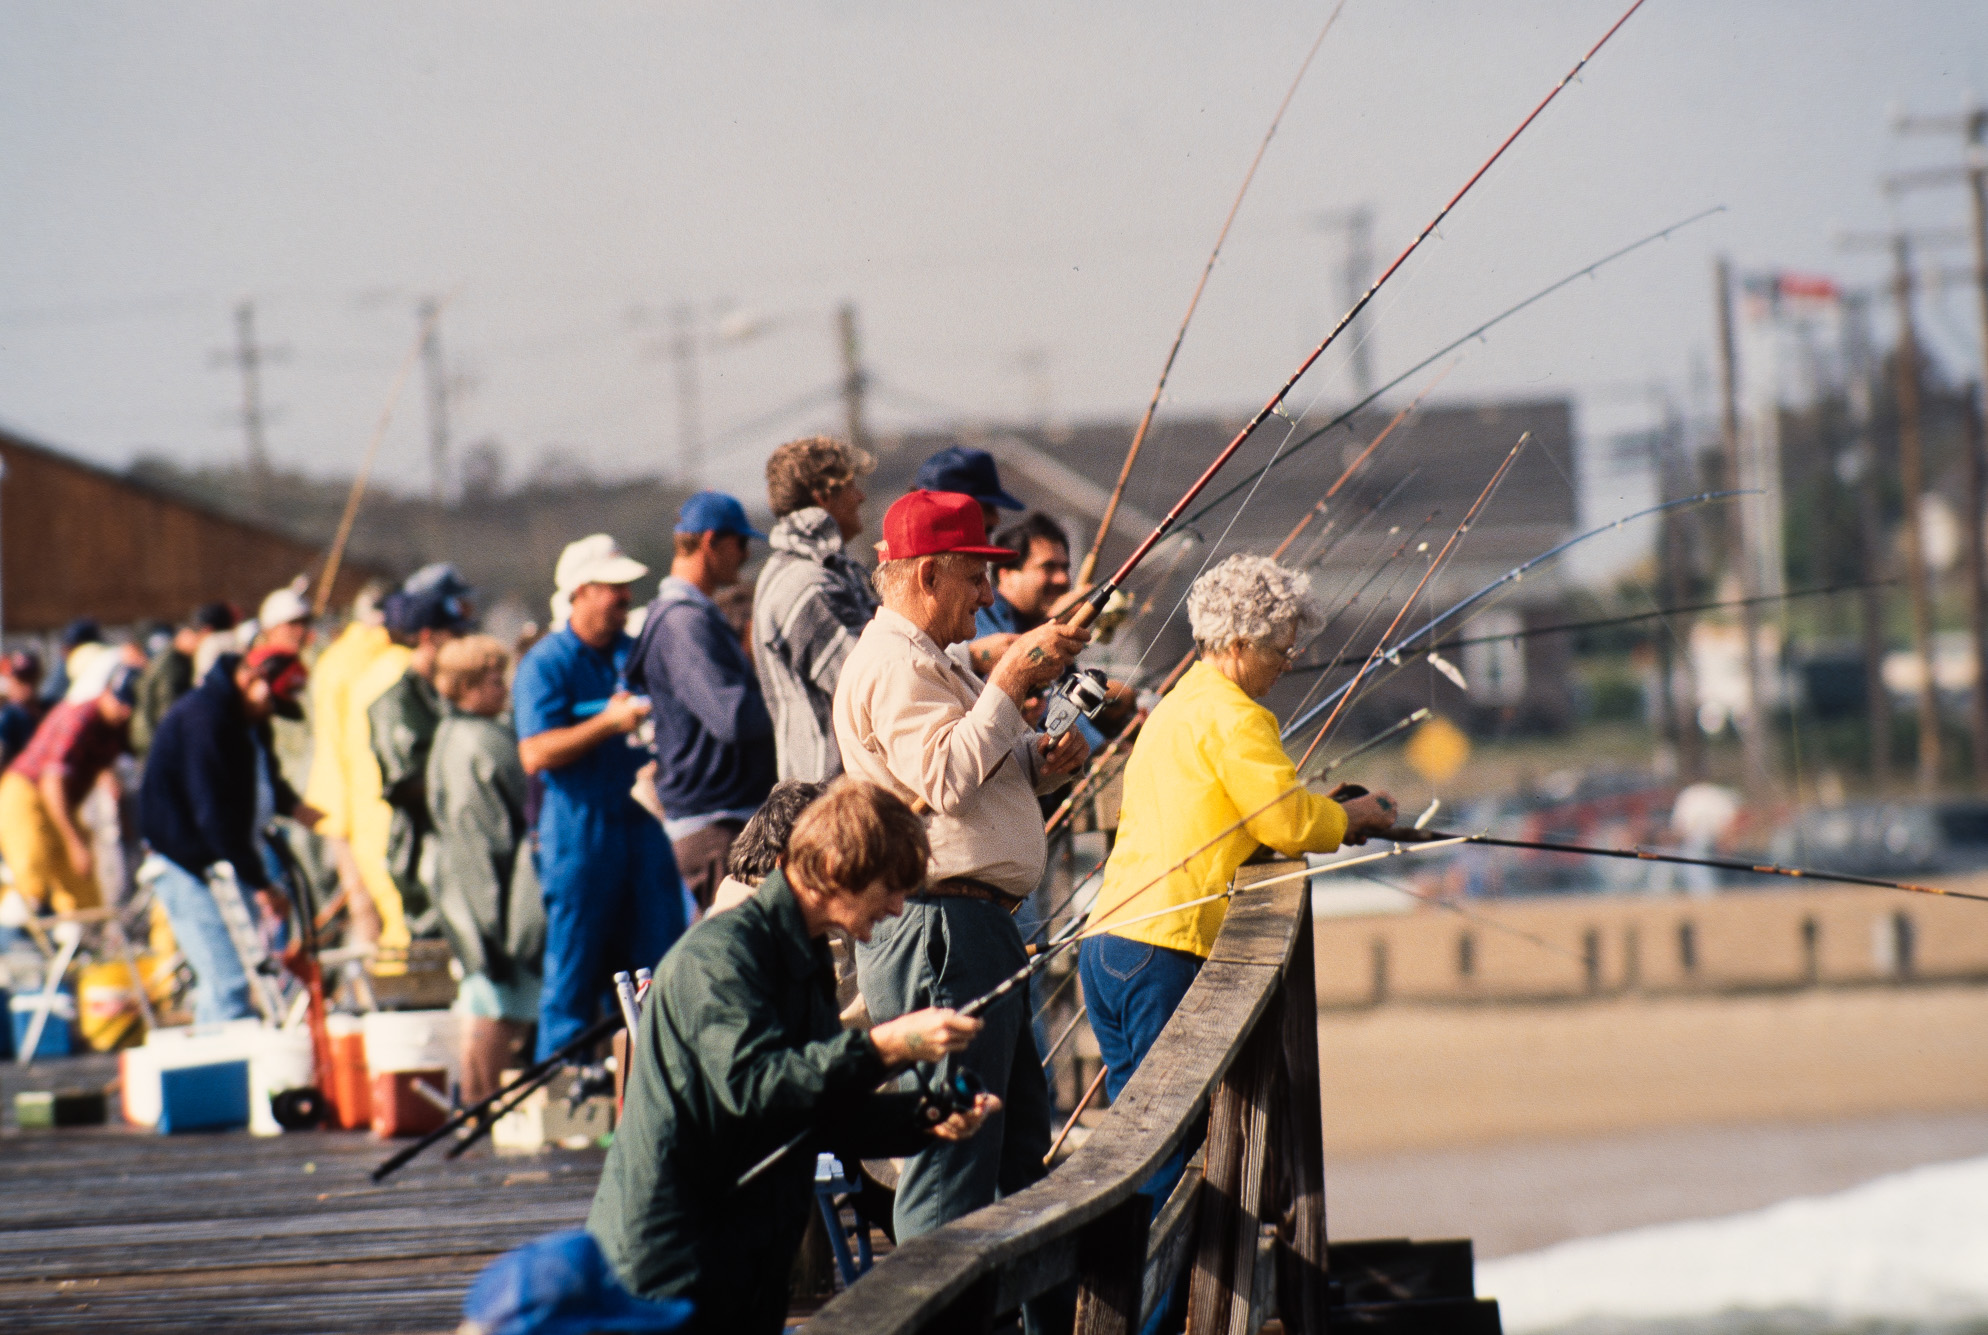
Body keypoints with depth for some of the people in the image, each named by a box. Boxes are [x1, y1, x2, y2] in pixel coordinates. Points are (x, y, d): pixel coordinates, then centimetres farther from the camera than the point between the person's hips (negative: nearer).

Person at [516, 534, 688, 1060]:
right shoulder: (545, 664, -2)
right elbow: (536, 754, -13)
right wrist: (608, 723, -19)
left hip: (643, 817, 5)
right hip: (579, 825, -5)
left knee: (660, 962, 0)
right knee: (574, 973, -2)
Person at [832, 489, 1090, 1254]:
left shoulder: (926, 661, 21)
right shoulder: (892, 666, -13)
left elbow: (982, 772, 28)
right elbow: (944, 780, -25)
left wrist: (1040, 762, 7)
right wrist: (1011, 679, -23)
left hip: (973, 925, 12)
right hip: (937, 926, -12)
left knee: (1022, 1143, 17)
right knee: (953, 1141, -11)